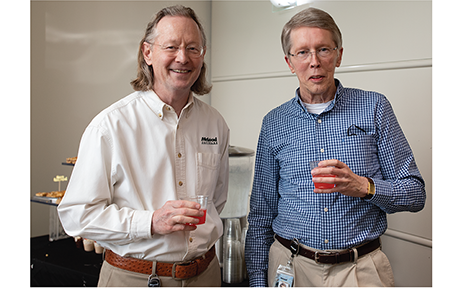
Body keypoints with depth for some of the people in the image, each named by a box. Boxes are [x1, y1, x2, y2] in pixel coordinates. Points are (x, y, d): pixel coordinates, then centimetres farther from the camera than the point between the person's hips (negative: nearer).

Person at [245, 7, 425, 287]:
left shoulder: (374, 107, -2)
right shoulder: (274, 123, 1)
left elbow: (415, 193, -2)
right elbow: (261, 213, 4)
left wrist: (364, 187, -20)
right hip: (290, 265, 1)